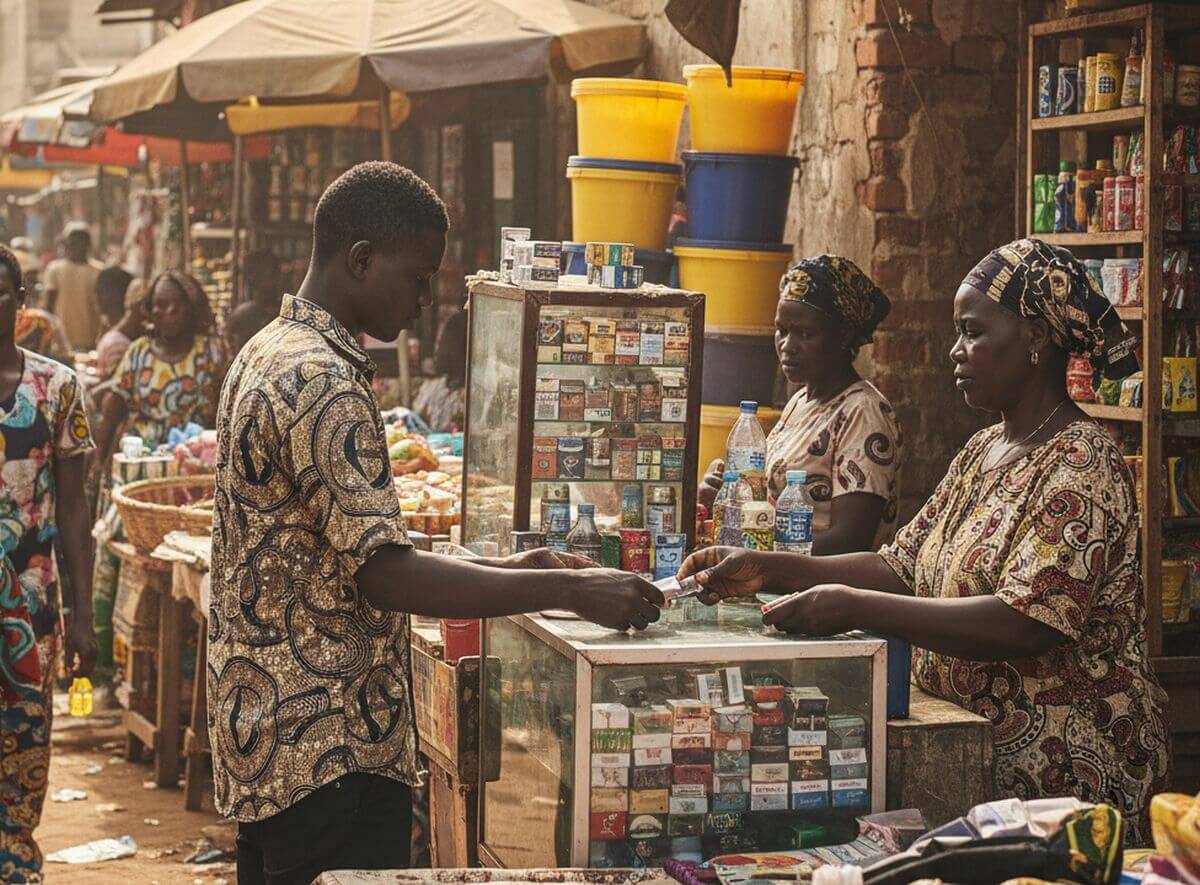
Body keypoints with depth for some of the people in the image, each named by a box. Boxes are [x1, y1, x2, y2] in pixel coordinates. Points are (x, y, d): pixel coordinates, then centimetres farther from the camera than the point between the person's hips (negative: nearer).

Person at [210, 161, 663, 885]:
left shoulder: (270, 355, 13)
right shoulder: (323, 384, -19)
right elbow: (386, 575, -24)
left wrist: (500, 568, 11)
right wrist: (570, 591, -22)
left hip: (268, 735, 11)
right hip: (327, 746, -11)